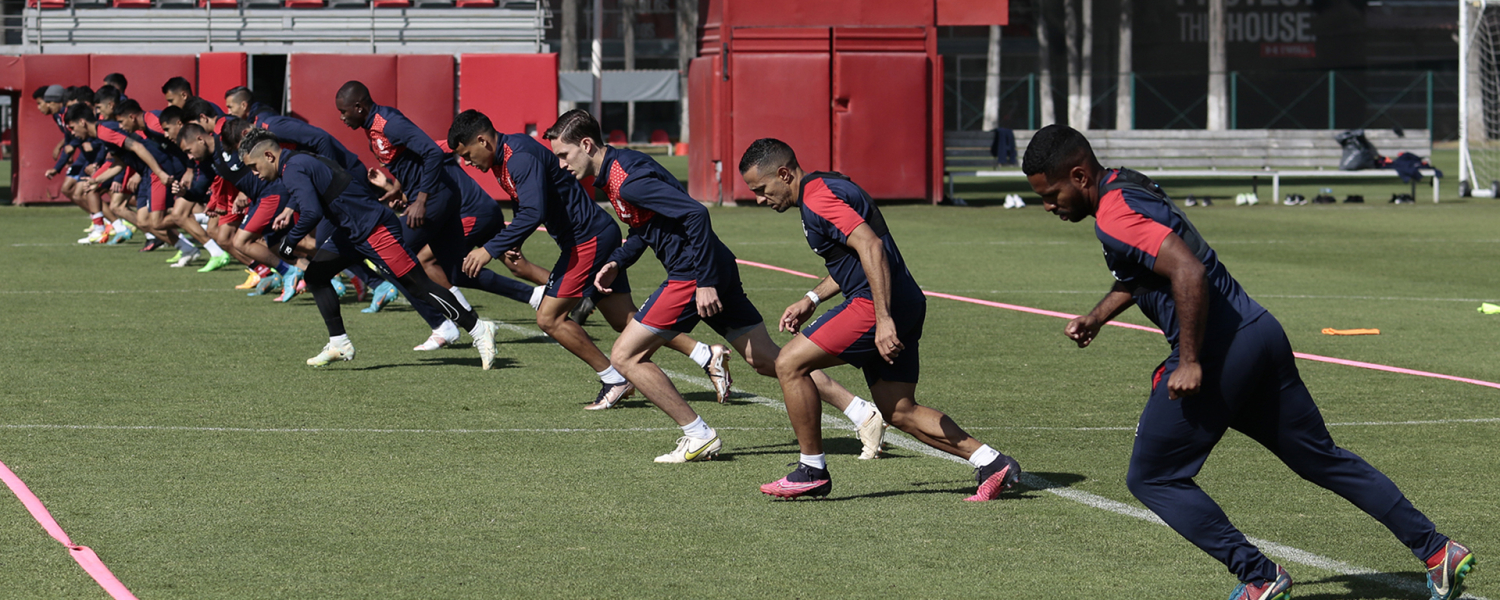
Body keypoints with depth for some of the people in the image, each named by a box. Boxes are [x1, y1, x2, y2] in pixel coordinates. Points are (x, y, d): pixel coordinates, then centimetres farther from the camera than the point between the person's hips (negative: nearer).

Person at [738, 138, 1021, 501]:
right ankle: (991, 464, 6)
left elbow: (871, 247, -25)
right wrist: (812, 300, 25)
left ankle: (812, 470, 1)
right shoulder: (825, 189, 20)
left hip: (874, 305, -11)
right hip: (904, 306, 11)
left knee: (790, 363, -6)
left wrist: (884, 320, -30)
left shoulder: (818, 196, -13)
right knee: (899, 412, 11)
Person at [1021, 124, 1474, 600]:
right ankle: (1437, 550, 17)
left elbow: (1189, 273, -27)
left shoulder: (1115, 216, -16)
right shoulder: (1127, 187, 16)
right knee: (1324, 460, 17)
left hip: (1220, 350, -10)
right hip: (1259, 333, 10)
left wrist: (1189, 363, -23)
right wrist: (1095, 318, 22)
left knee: (1151, 478, 2)